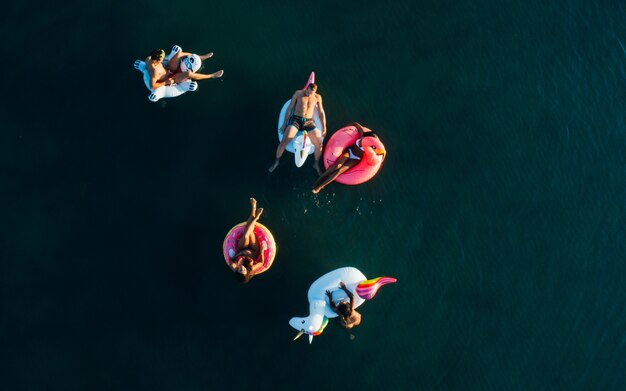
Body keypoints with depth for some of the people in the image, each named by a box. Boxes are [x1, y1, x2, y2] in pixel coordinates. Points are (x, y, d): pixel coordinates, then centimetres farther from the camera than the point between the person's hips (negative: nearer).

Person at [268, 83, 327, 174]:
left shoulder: (317, 97, 8)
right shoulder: (298, 93, 1)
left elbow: (321, 113, 13)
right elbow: (289, 108, 4)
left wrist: (324, 128, 5)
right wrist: (284, 123, 2)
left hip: (309, 122, 2)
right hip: (295, 119, -2)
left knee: (319, 144, -15)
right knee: (284, 142, -21)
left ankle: (316, 164, 12)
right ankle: (276, 162, 2)